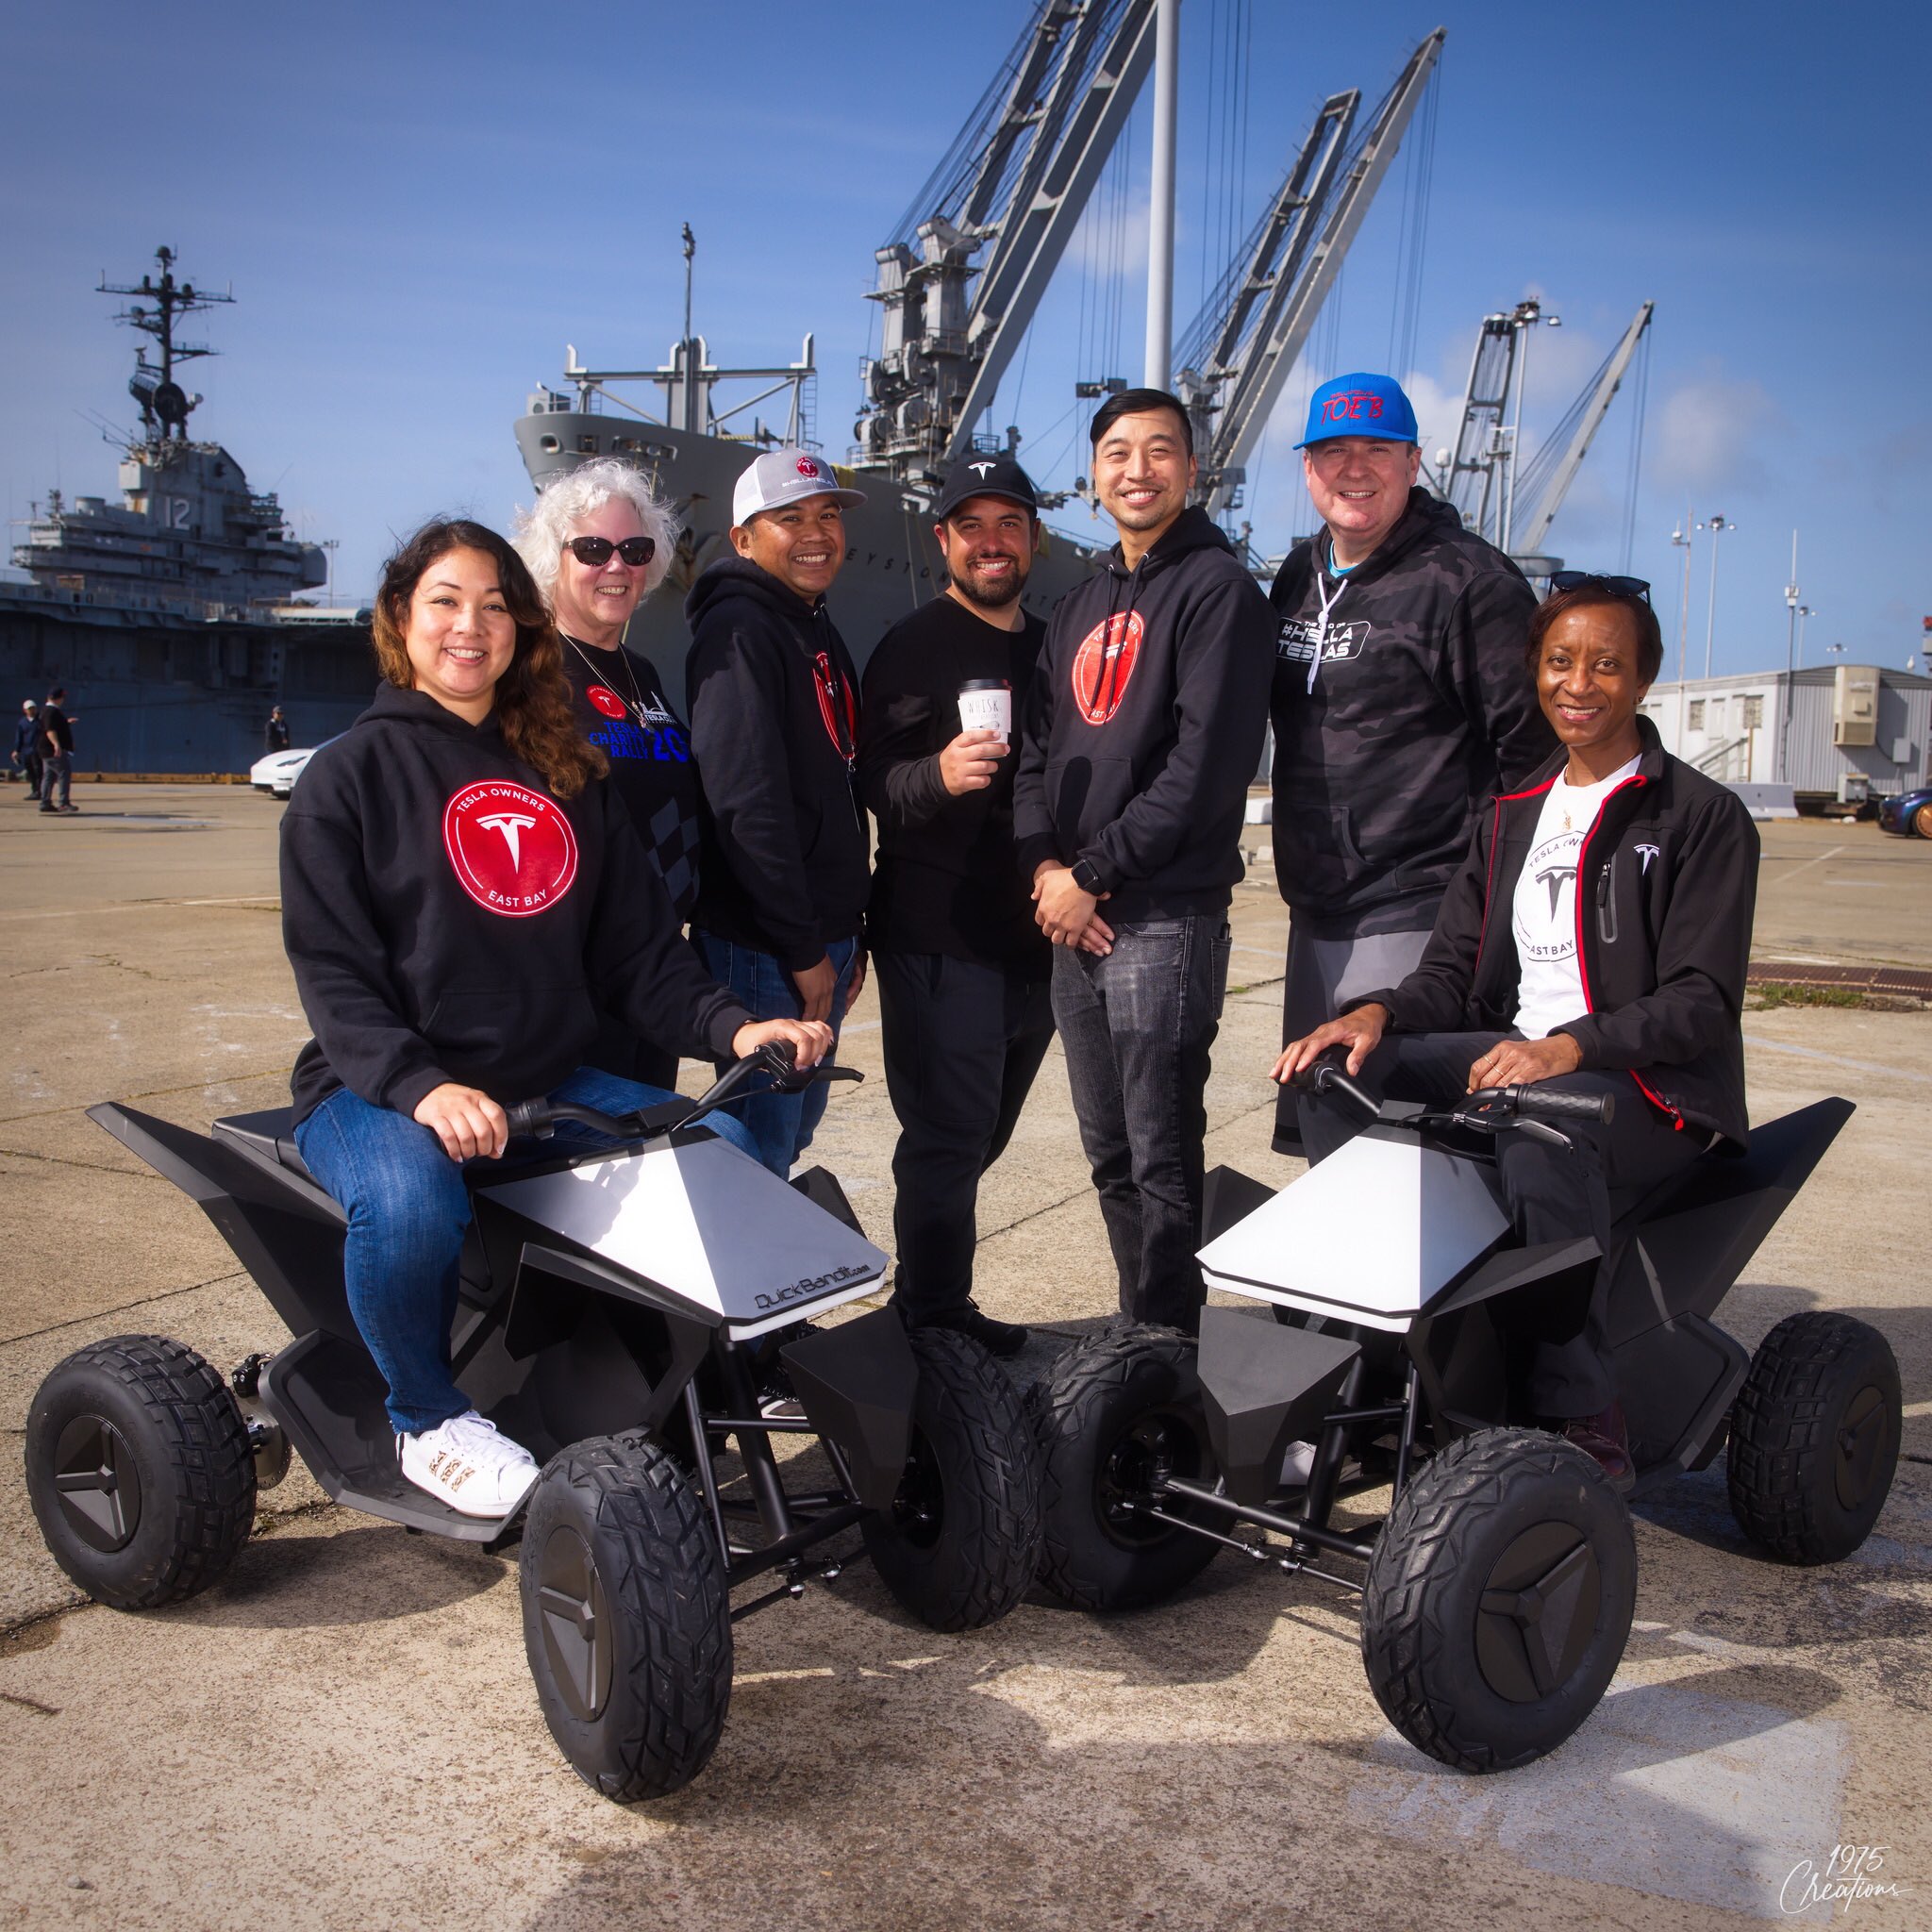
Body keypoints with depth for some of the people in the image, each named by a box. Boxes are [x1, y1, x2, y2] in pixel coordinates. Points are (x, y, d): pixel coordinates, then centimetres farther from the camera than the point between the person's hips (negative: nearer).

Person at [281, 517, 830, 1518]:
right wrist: (422, 1086, -27)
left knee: (722, 1147, -14)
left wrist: (728, 1025, -9)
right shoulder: (349, 773, 0)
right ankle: (428, 1420, -6)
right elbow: (332, 970, -9)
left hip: (549, 1085, 5)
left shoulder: (566, 776, 14)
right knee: (409, 1200, -36)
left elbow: (638, 945, 9)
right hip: (379, 1091, -4)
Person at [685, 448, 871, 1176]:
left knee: (795, 1135, 17)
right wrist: (802, 949, -20)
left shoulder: (821, 632, 18)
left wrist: (850, 932, 18)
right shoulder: (738, 630, -12)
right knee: (763, 1146, -4)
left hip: (822, 939, 9)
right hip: (763, 948, -9)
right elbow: (745, 801, -21)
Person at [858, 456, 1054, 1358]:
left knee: (975, 1139, 15)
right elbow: (877, 782, -15)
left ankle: (935, 1300, 28)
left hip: (1031, 938, 7)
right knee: (947, 1138, -6)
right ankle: (935, 1319, 6)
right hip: (940, 938, -7)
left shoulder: (1051, 648, 18)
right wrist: (938, 774, -35)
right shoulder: (914, 647, -5)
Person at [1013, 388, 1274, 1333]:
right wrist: (1045, 867, -2)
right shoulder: (1081, 603, 19)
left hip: (1165, 918, -7)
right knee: (1109, 1153, 14)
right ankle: (1135, 1334, 27)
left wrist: (1093, 875, -12)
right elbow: (1039, 745, 16)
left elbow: (1208, 761, -14)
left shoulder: (1217, 590, -4)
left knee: (1161, 1163, -3)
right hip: (1073, 922, 8)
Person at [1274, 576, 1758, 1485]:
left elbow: (1701, 1001, -10)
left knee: (1541, 1124, -39)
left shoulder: (1702, 816, -1)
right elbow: (1454, 971, 10)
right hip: (1512, 1058, 6)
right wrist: (1376, 1013, -13)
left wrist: (1568, 1047, -28)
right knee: (1337, 1075, -17)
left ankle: (1583, 1420, -26)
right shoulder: (1512, 817, 17)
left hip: (1651, 1087, -5)